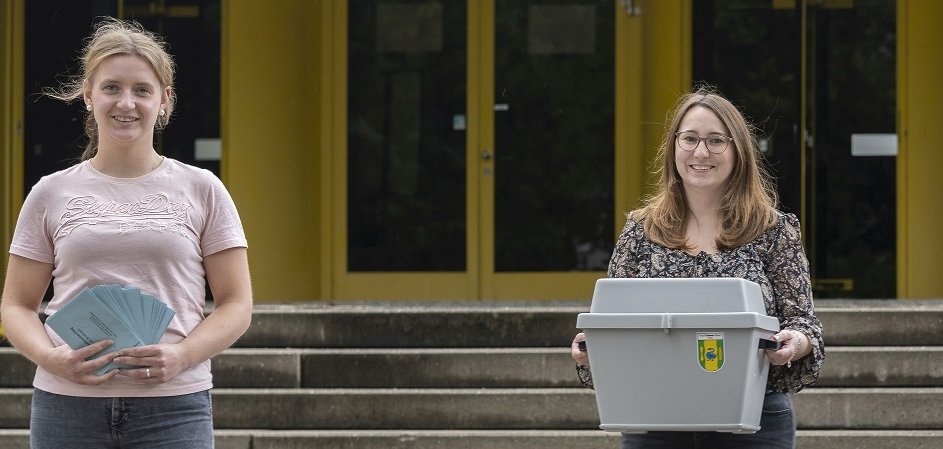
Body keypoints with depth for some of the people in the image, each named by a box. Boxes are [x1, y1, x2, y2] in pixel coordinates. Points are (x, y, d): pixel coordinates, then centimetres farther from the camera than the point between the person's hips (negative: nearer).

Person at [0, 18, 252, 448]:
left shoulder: (200, 189, 7)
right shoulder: (51, 194, 9)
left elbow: (236, 305, 5)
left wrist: (180, 356, -13)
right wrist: (52, 358, -11)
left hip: (173, 406, -1)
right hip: (68, 406, 1)